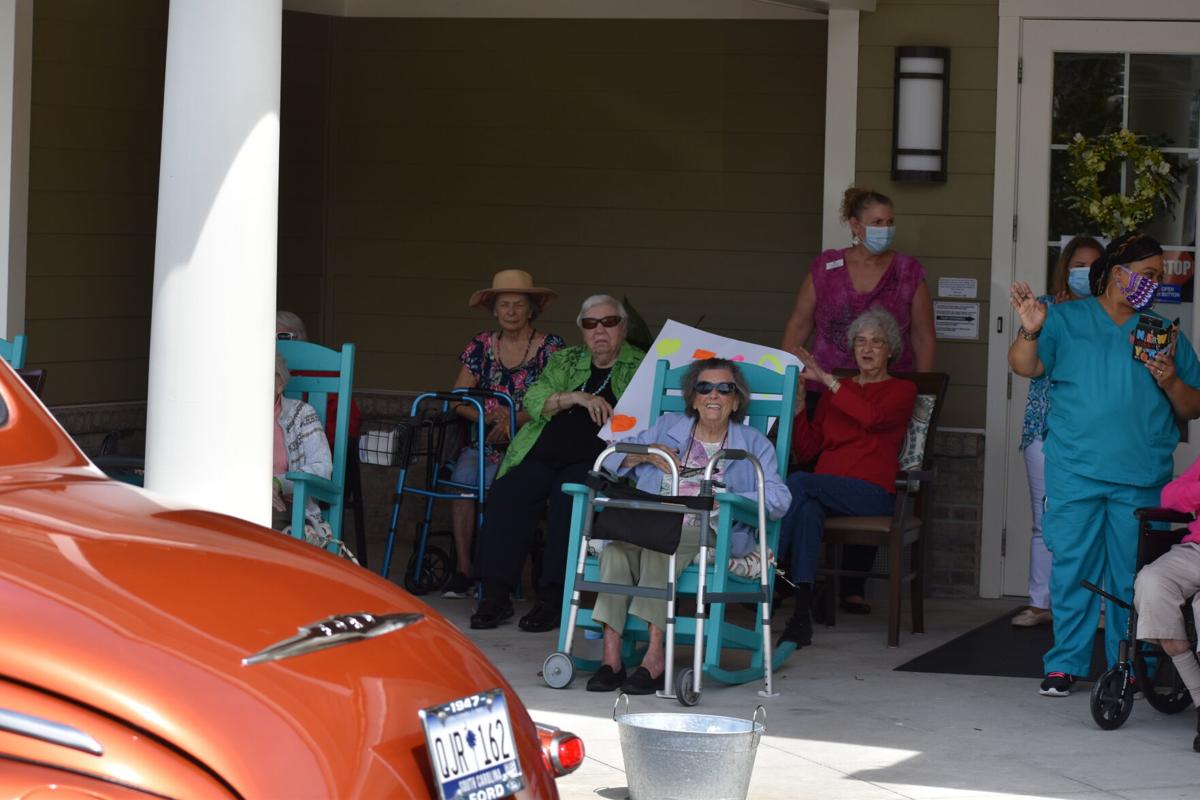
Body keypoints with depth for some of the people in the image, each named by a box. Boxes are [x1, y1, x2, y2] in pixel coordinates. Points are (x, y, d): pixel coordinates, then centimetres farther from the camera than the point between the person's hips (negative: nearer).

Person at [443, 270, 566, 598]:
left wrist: (513, 420, -19)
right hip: (485, 442, 3)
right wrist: (489, 416, -11)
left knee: (493, 480, -31)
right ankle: (462, 567, -22)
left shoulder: (551, 347, 1)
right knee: (463, 475, -26)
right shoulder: (482, 345, 12)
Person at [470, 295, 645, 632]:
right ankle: (495, 594, -25)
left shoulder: (642, 367, 16)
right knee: (508, 491, -26)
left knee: (567, 494, -35)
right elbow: (534, 399, 9)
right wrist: (576, 397, -7)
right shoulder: (565, 361, 24)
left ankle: (552, 598, -31)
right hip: (544, 454, 3)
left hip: (597, 460, -3)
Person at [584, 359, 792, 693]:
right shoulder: (668, 428, 26)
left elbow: (779, 499, 1)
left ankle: (654, 656, -41)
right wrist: (647, 454, 3)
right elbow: (612, 457, 22)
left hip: (711, 532, -2)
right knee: (617, 541, -33)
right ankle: (610, 656, -38)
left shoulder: (753, 444, 17)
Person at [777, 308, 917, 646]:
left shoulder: (902, 390, 13)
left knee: (799, 482, -34)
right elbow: (805, 450, 18)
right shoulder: (834, 392, 28)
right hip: (826, 492, 3)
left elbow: (872, 416, -11)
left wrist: (826, 379, -10)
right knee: (808, 509, -37)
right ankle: (802, 615, -49)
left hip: (871, 492, -3)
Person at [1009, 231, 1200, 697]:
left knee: (1133, 575, 1)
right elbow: (1025, 366, -3)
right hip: (1075, 474, -1)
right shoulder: (1066, 320, 9)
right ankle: (1065, 663, 6)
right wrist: (1030, 331, -22)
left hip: (1141, 480, 2)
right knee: (1072, 568, -1)